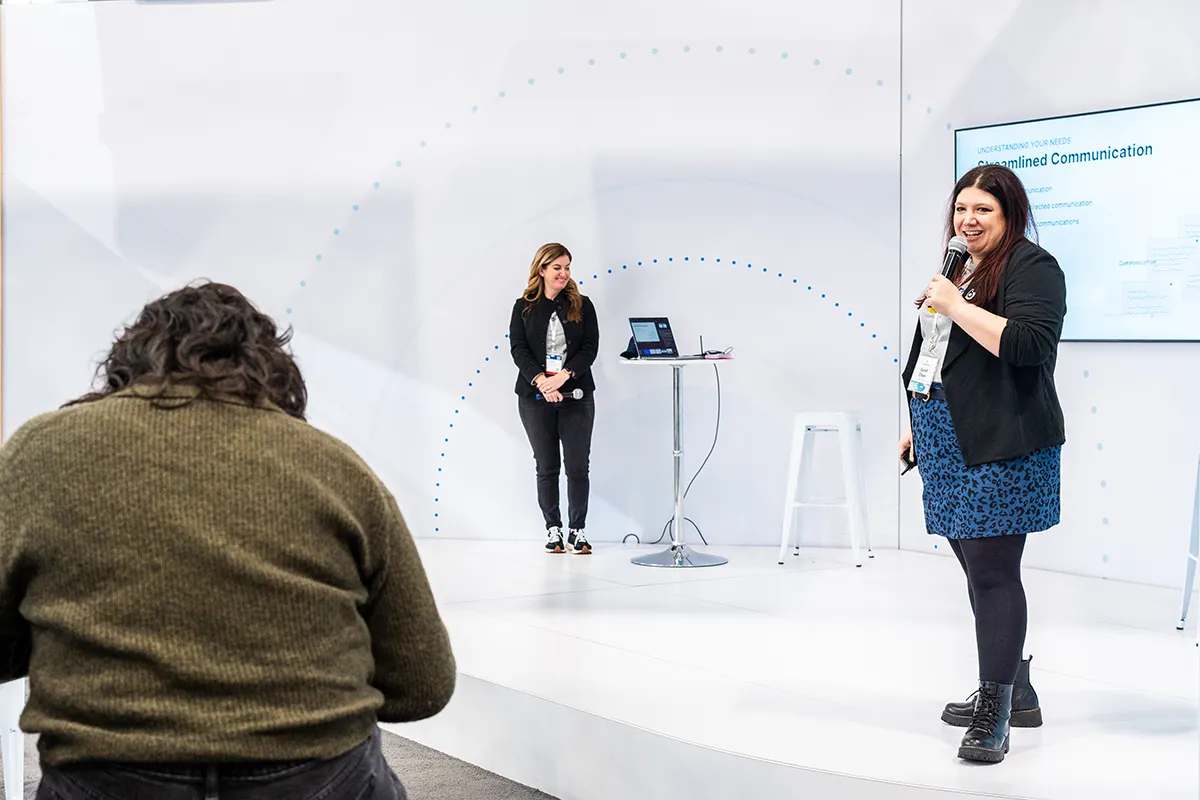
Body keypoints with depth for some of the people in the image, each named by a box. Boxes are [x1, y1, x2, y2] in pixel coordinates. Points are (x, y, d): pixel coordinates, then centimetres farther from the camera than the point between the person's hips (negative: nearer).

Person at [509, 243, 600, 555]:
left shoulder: (582, 305, 5)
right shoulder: (524, 307, 4)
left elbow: (590, 347, -3)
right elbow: (518, 349, -4)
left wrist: (564, 375, -19)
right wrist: (541, 380, -19)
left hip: (576, 395, 0)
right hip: (535, 397, 0)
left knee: (578, 466, 0)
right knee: (546, 466, 7)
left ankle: (578, 530, 9)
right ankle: (553, 529, 16)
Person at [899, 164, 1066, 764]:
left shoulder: (1031, 267, -6)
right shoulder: (959, 270, 21)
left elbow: (1028, 344, -22)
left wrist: (956, 306, -18)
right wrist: (919, 426, 24)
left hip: (1000, 448, -9)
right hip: (951, 449, 9)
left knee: (992, 572, -8)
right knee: (977, 568, 12)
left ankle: (994, 714, -2)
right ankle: (1015, 692, 24)